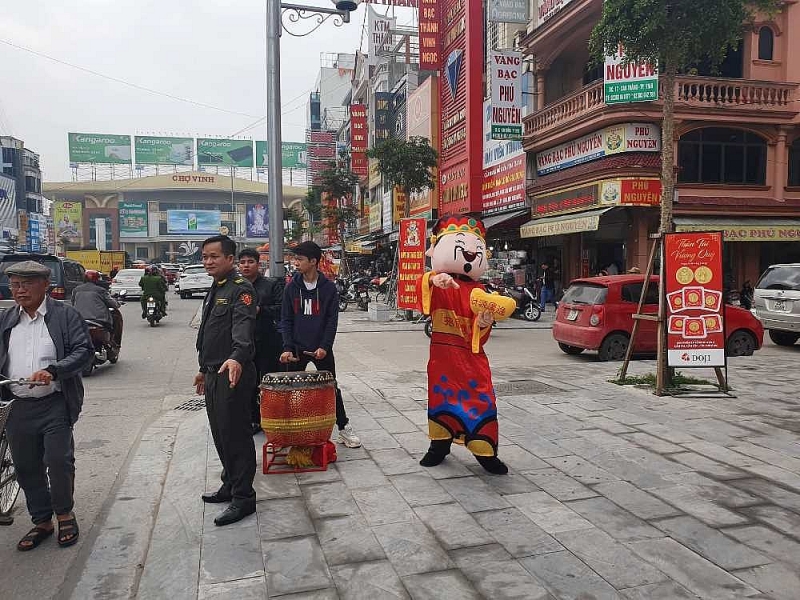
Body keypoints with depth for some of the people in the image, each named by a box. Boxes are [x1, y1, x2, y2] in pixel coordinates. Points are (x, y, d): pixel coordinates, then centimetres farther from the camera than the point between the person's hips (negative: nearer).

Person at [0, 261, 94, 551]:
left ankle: (65, 515, 21)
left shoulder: (65, 315, -3)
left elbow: (84, 350, -11)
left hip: (54, 405, -5)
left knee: (59, 462, -3)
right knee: (26, 468, 12)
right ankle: (42, 522, 28)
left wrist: (52, 370, -23)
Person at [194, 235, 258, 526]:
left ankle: (243, 497, 7)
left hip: (233, 373, -10)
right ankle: (230, 485, 33)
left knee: (235, 434, -3)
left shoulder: (240, 289, -15)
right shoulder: (215, 290, 17)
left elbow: (243, 328, -32)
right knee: (220, 434, 18)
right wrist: (205, 369, 28)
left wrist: (237, 358, -50)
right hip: (214, 374, 10)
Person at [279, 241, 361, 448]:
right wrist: (288, 348, -9)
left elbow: (332, 320, -5)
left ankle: (344, 428, 17)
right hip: (297, 349, 2)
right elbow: (286, 320, 2)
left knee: (331, 389, 6)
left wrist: (325, 346, -15)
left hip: (321, 349, -2)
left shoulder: (329, 287, -5)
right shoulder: (291, 287, 1)